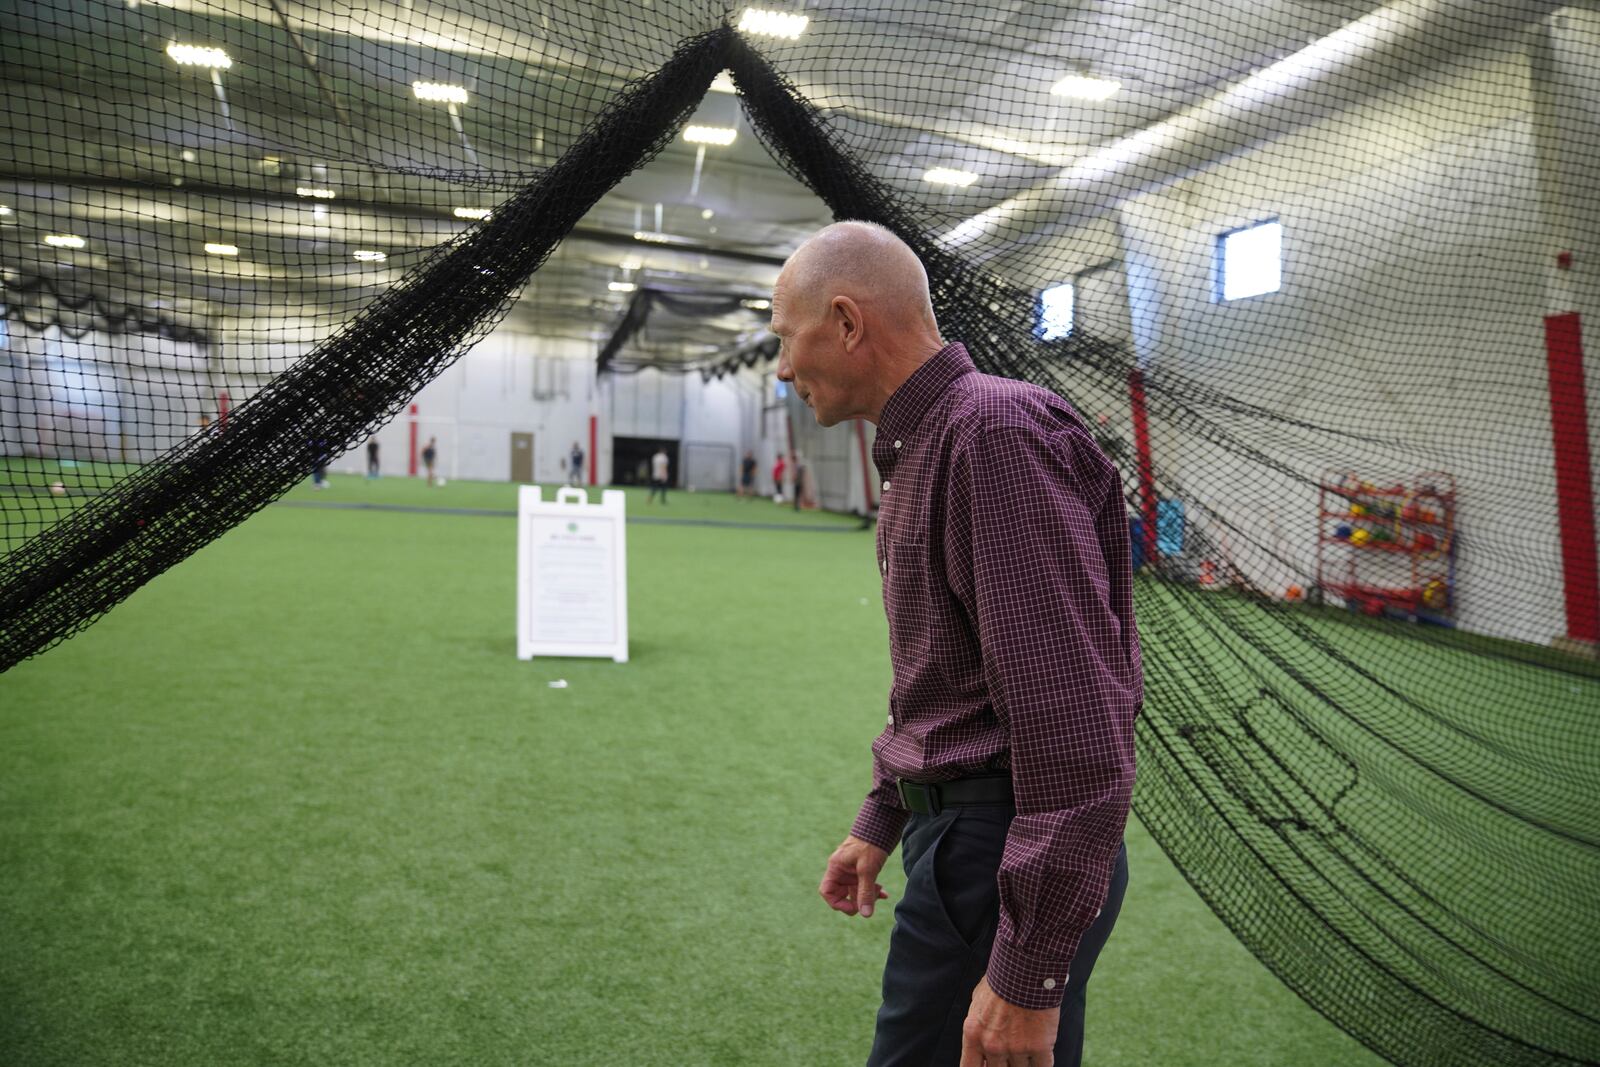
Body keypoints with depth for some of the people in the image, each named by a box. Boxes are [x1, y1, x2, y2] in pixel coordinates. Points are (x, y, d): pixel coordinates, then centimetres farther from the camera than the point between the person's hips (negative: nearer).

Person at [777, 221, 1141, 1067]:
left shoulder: (996, 433, -19)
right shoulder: (918, 450, 13)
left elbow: (1076, 722, -24)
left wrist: (1028, 972, -22)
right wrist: (880, 823, 23)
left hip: (1003, 860, -9)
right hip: (951, 824, 9)